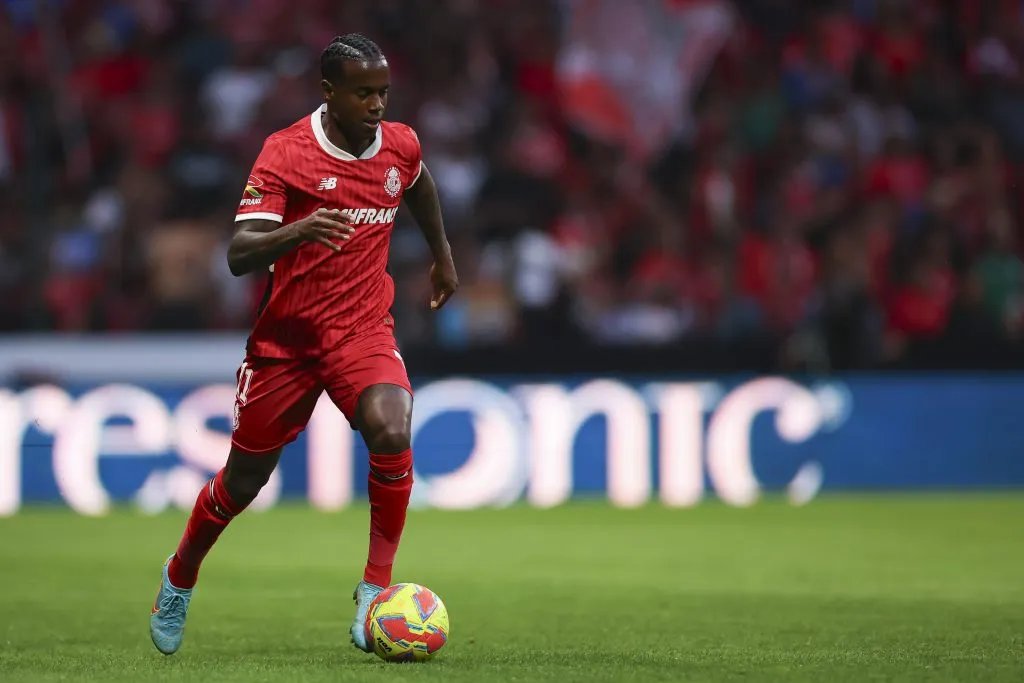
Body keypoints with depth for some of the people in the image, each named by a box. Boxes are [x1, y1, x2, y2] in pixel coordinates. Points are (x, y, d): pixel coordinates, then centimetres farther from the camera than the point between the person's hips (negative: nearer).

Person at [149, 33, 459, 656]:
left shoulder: (399, 145, -2)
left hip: (365, 330, 2)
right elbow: (239, 255, -23)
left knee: (392, 435, -27)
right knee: (244, 479, 10)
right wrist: (297, 231, -41)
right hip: (285, 339, -2)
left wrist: (442, 254, 33)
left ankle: (376, 589, -13)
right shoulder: (285, 152, -15)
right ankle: (180, 577, 39)